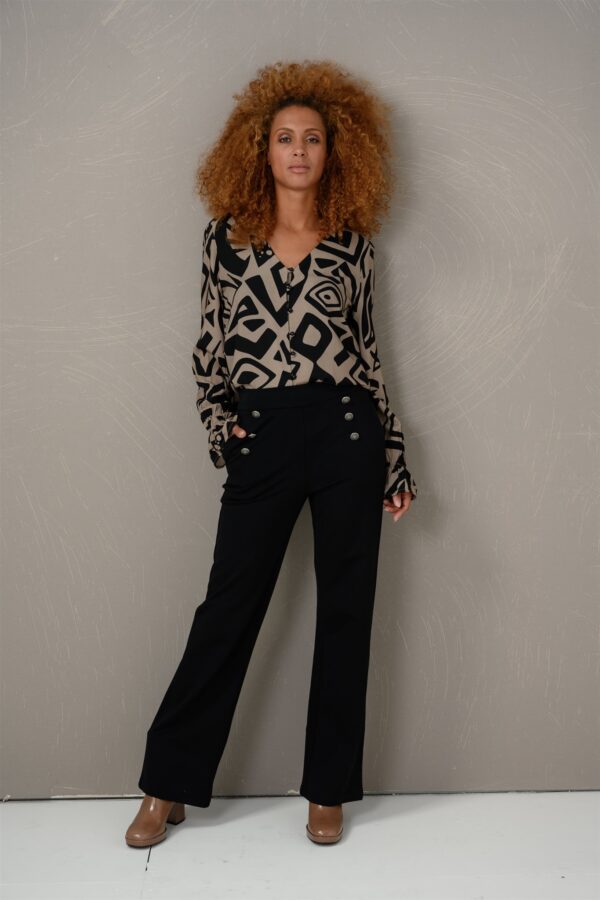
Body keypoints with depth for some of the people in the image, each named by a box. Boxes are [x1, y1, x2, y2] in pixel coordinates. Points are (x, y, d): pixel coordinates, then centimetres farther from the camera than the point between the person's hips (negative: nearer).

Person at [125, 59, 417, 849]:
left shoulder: (352, 242, 8)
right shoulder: (227, 236, 7)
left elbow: (365, 349, 10)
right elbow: (210, 346, 10)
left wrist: (395, 457, 8)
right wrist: (219, 427, -3)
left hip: (348, 430, 1)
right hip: (262, 439, -1)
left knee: (346, 608, 6)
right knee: (229, 607, 3)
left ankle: (329, 790, 21)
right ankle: (170, 785, 18)